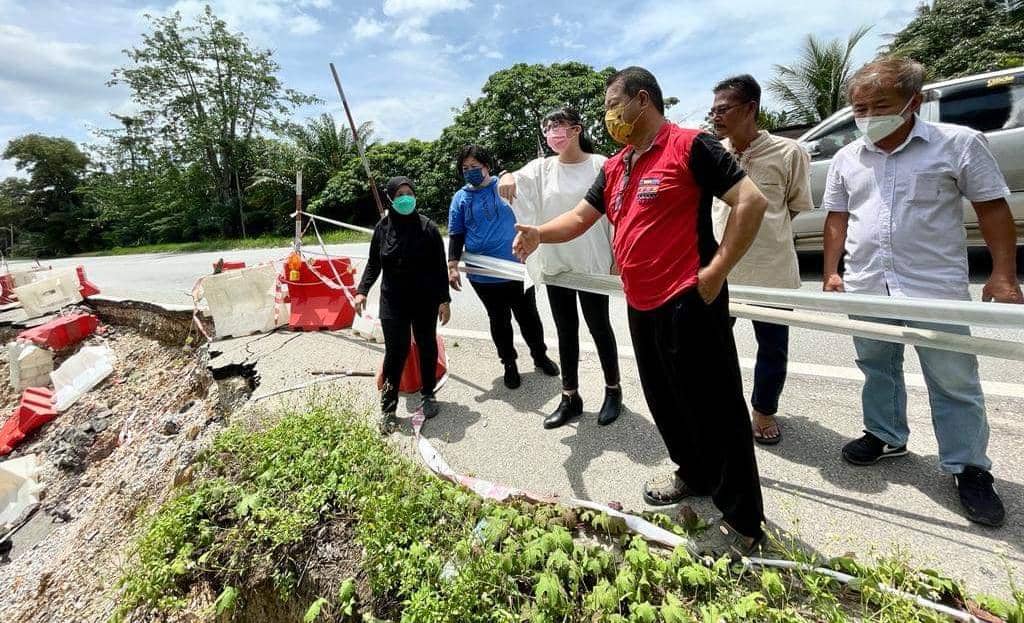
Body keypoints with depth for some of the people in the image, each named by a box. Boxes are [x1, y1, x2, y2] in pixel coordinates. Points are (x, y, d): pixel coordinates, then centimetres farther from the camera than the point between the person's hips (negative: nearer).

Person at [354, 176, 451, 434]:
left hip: (425, 300, 0)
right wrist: (362, 290, -4)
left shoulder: (428, 227, -5)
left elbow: (440, 267, -4)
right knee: (395, 351, -4)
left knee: (427, 347, 12)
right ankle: (388, 408, 7)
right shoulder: (383, 228, 0)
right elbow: (373, 263, 8)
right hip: (393, 301, 0)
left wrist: (444, 299, -7)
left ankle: (428, 394, 31)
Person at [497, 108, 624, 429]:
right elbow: (516, 185, -6)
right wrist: (506, 176, -30)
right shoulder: (541, 168, 6)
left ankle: (613, 390, 28)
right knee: (566, 331, 11)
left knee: (598, 327, 8)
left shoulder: (600, 165, -4)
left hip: (592, 263, -4)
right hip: (555, 264, 4)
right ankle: (570, 398, 23)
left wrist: (617, 257, -5)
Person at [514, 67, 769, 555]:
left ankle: (742, 522, 15)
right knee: (664, 400, 18)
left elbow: (751, 200, -12)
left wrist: (716, 270, -15)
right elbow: (580, 217, 18)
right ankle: (694, 474, 40)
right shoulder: (615, 167, 17)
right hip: (641, 306, 8)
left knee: (714, 406, 0)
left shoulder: (690, 145, -7)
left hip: (688, 302, -8)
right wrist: (539, 234, 0)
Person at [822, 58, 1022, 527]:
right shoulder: (846, 159, 8)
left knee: (953, 381, 5)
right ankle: (886, 437, 35)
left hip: (937, 289, -3)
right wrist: (831, 272, 4)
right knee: (878, 369, 16)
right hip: (867, 289, 4)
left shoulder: (958, 143, -2)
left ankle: (969, 468, 20)